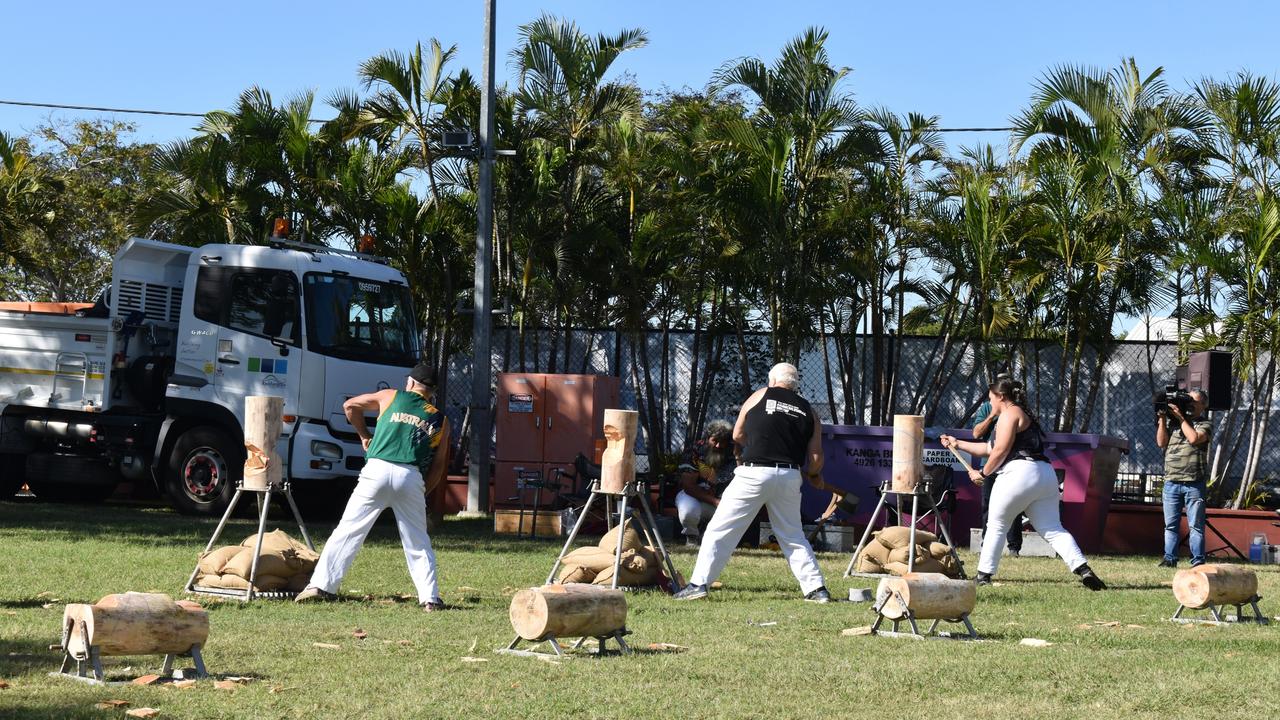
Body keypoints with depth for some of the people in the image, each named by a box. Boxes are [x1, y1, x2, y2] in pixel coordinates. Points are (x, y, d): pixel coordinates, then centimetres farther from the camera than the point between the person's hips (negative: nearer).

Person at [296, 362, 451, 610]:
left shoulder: (391, 396, 16)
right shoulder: (440, 420, 18)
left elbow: (350, 405, 25)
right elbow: (438, 466, 13)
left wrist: (364, 435, 34)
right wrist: (422, 492, 19)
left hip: (377, 470, -1)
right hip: (412, 478, 1)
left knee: (347, 531, 2)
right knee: (418, 543, 11)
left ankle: (321, 585, -3)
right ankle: (430, 597, 4)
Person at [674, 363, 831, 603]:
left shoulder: (760, 396, 9)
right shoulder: (808, 411, 13)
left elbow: (737, 436, 17)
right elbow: (816, 457, 7)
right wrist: (814, 475, 28)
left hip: (754, 473, -3)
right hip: (789, 477, 3)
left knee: (720, 529, 2)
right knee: (793, 536, 17)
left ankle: (699, 583, -4)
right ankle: (816, 589, 12)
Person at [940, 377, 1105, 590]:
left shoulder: (1009, 414, 1)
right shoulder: (1024, 415, 31)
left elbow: (1000, 451, -8)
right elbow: (990, 449, 36)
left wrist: (983, 474, 5)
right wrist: (957, 444, 41)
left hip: (1020, 473, -8)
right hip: (1046, 475, 8)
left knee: (996, 525, 7)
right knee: (1052, 530, -1)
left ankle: (984, 575, 10)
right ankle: (1083, 569, -19)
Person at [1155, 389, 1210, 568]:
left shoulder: (1204, 424, 5)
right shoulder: (1172, 421, 14)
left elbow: (1194, 438, -14)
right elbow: (1161, 442, 5)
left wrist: (1181, 418, -7)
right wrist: (1162, 419, -2)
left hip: (1194, 484, -3)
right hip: (1171, 482, 3)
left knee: (1195, 525, -2)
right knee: (1170, 524, 5)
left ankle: (1198, 561, 0)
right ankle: (1169, 558, 9)